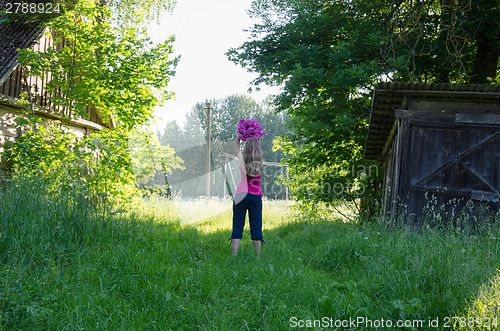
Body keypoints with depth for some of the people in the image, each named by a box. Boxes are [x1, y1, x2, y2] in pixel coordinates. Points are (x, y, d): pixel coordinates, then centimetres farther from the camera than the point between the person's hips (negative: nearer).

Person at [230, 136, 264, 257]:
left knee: (237, 226, 1)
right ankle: (258, 256, 2)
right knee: (256, 227, 4)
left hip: (241, 195, -1)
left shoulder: (242, 159, -3)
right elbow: (258, 149, 23)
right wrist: (254, 139, 31)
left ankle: (234, 256, -3)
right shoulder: (260, 161, -1)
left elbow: (235, 147, 18)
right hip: (256, 196, 1)